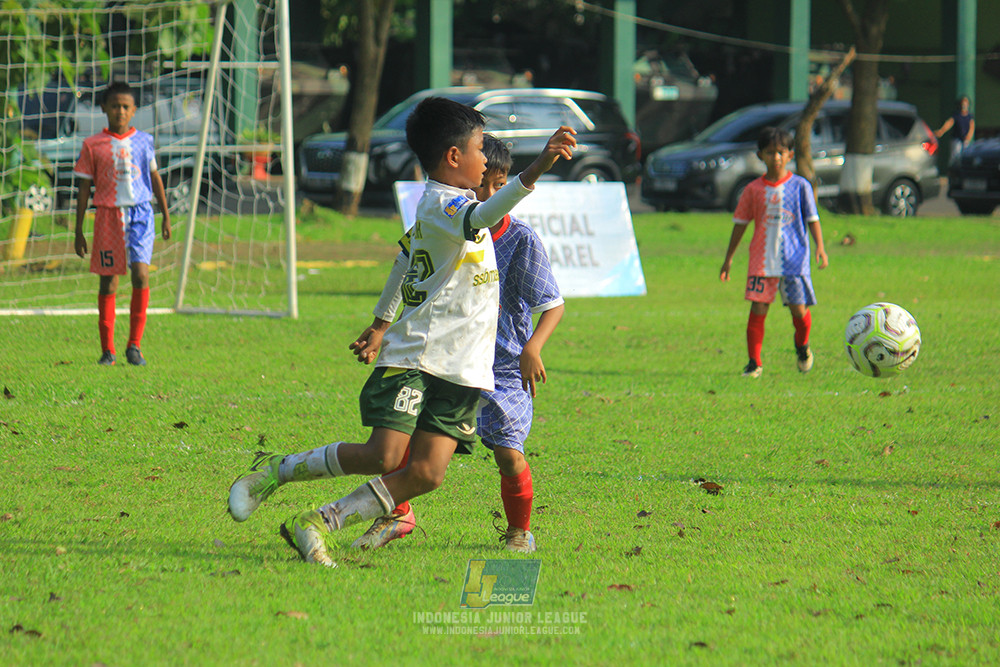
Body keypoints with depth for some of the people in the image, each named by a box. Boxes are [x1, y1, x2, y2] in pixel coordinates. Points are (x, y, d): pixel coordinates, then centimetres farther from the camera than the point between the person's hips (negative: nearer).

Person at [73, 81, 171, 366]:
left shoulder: (143, 141, 7)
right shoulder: (93, 145, 2)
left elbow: (155, 177, 19)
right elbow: (84, 188, 6)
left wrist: (166, 216, 19)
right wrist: (79, 231, 4)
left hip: (140, 214, 0)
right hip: (108, 215, 0)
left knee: (140, 274, -14)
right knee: (108, 281, 3)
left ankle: (134, 345, -5)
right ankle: (107, 350, 11)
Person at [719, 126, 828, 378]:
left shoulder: (800, 186, 1)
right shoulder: (754, 190, 4)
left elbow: (812, 219, 5)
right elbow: (740, 223, 12)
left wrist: (820, 247, -9)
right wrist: (728, 259, 13)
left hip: (794, 258, -1)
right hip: (762, 260, 1)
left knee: (799, 309, -2)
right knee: (758, 309, -6)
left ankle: (802, 347, 29)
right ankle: (754, 362, 1)